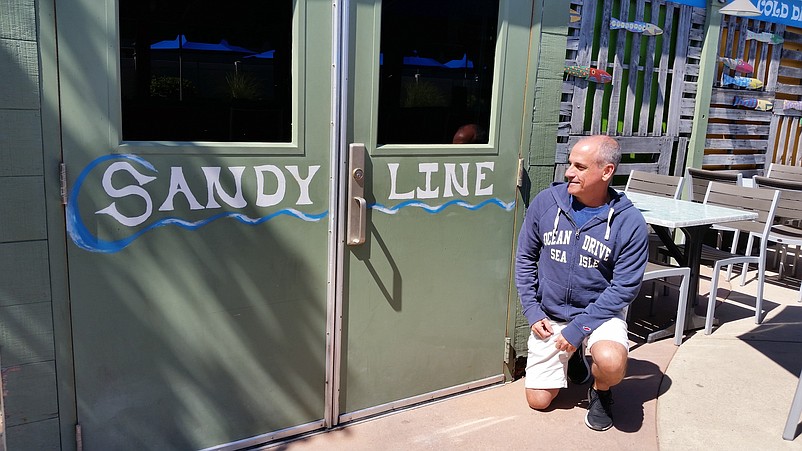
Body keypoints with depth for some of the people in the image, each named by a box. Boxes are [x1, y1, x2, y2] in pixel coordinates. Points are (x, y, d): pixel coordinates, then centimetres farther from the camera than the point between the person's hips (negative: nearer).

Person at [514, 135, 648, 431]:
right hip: (549, 314, 3)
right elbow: (525, 256, 2)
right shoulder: (546, 201, -9)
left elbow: (625, 287, -14)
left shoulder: (630, 222, -16)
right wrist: (531, 310, -4)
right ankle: (572, 356, 35)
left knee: (611, 362, -35)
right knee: (538, 401, 5)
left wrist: (579, 328, -20)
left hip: (600, 311, -2)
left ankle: (600, 393, 4)